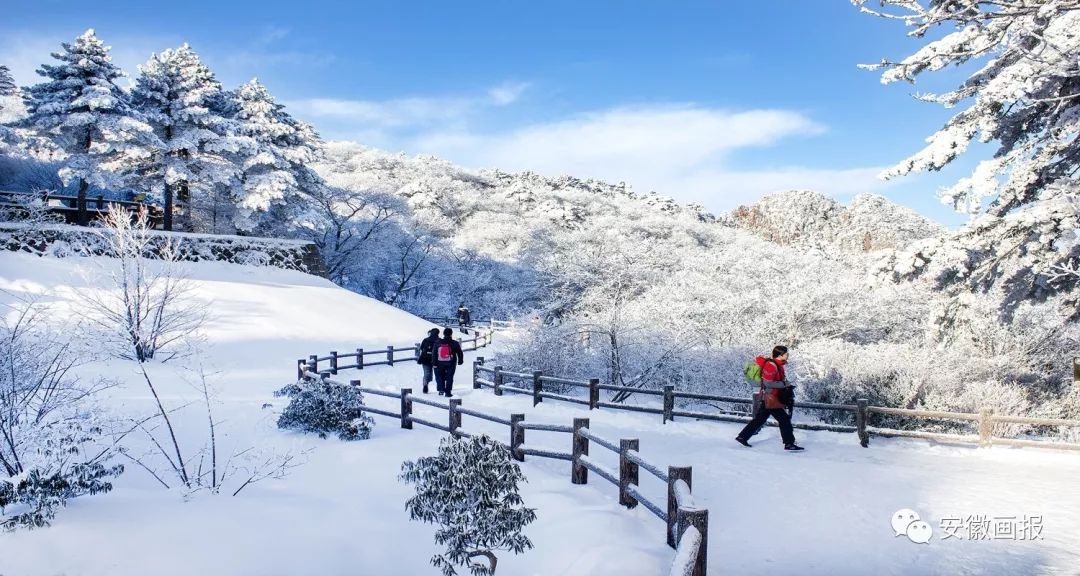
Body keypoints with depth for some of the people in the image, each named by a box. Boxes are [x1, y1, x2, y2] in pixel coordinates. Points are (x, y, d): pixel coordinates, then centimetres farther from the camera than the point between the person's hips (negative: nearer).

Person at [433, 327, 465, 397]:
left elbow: (434, 354, 0)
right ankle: (448, 392, 4)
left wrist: (434, 363, 5)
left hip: (440, 364, 1)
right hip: (451, 364, -1)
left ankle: (441, 389, 1)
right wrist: (460, 361, 16)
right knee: (449, 377, 7)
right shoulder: (454, 343, -6)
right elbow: (460, 353, 1)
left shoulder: (437, 343, -1)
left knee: (439, 376, 15)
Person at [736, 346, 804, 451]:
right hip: (771, 398, -10)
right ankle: (789, 444, 0)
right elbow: (768, 383, -23)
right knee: (784, 419, -6)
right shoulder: (771, 365, -19)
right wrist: (784, 384, -21)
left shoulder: (778, 364, 12)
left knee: (760, 419, 14)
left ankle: (742, 436, 20)